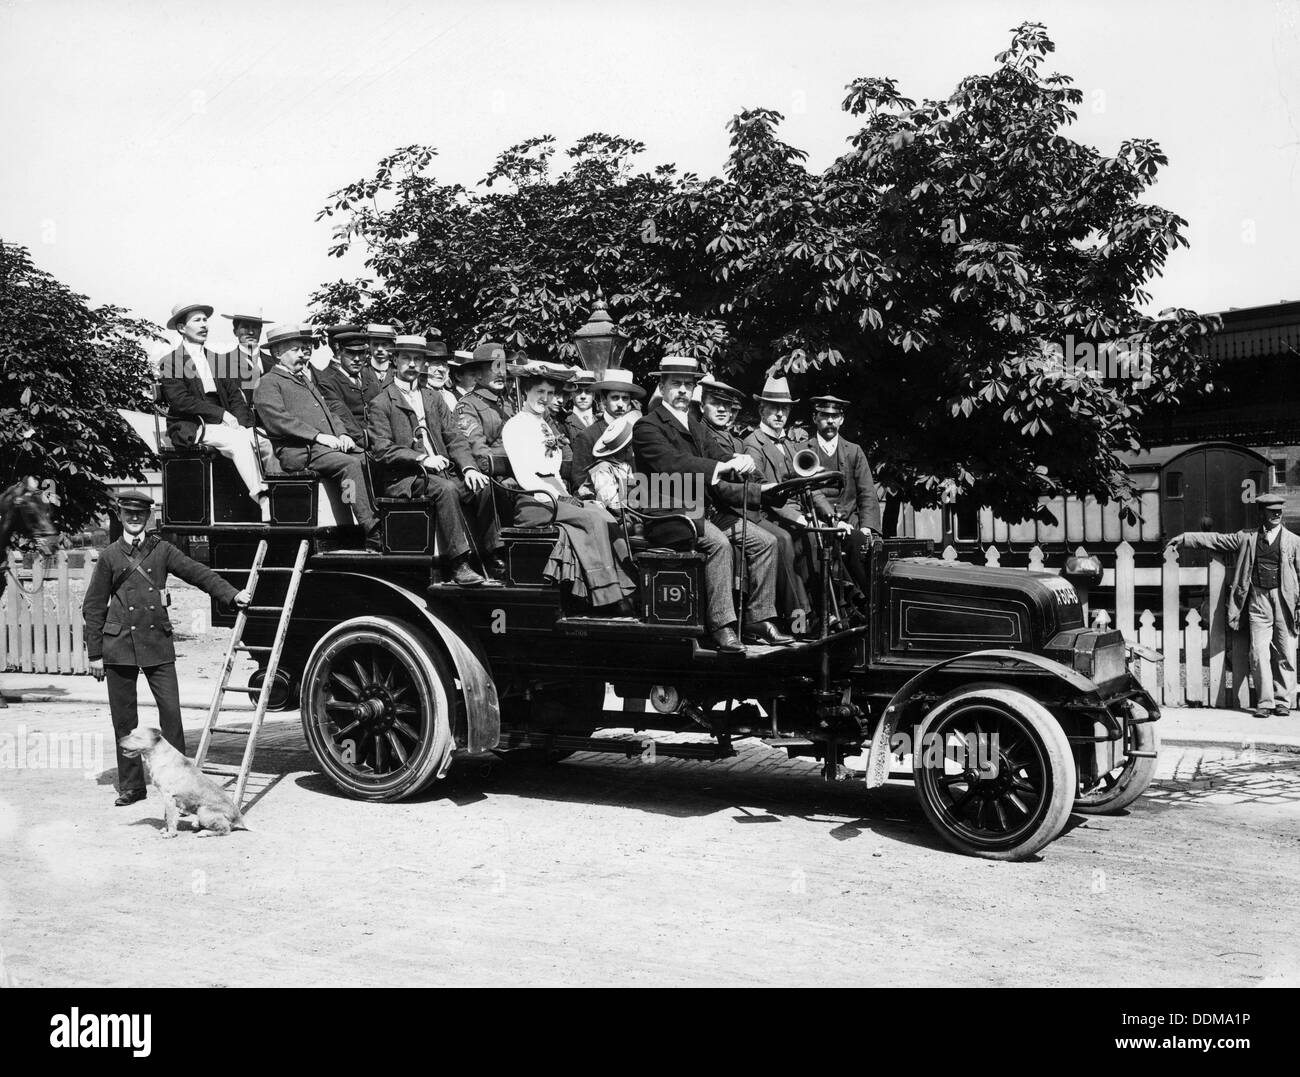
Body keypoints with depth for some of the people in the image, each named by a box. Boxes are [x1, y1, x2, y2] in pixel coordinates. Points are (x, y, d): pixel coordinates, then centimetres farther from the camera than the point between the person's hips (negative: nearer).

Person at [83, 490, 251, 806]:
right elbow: (93, 607, 9)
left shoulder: (162, 550, 10)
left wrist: (232, 594, -12)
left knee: (170, 709, -7)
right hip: (119, 644, 0)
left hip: (157, 642, 0)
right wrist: (95, 653, 5)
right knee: (123, 718, 4)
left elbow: (197, 573, 2)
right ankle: (131, 785, 14)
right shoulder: (109, 556, 7)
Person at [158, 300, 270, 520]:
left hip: (223, 425, 6)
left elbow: (235, 397, 11)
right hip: (191, 428, -5)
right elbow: (181, 401, -11)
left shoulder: (218, 360, 20)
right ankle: (263, 500, -37)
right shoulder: (170, 363, 2)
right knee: (238, 440, -32)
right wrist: (221, 414, -16)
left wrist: (246, 425, -8)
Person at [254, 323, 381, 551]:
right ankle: (373, 534, -36)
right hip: (298, 451, -8)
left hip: (332, 445, 8)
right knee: (350, 464, -31)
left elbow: (329, 412, 28)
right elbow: (277, 419, -11)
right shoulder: (269, 383, 4)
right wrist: (318, 436, -17)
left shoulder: (305, 382, 32)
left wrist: (342, 434, 6)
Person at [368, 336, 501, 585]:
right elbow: (382, 451, -6)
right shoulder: (381, 404, 5)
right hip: (404, 479, -5)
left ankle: (492, 558, -15)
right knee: (446, 489, -34)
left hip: (442, 473, 5)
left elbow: (455, 438, 14)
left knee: (482, 487, -21)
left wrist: (468, 467, -5)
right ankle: (458, 563, -35)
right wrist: (421, 458, -18)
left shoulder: (433, 398, 22)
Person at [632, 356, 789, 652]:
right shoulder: (648, 426, -5)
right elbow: (669, 463, -21)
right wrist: (722, 466, -27)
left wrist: (741, 461, -12)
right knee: (718, 542, -34)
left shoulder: (694, 426, 23)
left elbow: (717, 455, 14)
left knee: (766, 542, -5)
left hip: (705, 509, 8)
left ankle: (759, 620, -2)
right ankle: (721, 625, -30)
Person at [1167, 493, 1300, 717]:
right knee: (1259, 654, -3)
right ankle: (1264, 702, 3)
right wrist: (1184, 538, 6)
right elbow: (1215, 539, 11)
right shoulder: (1247, 538, 9)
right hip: (1258, 600, 1)